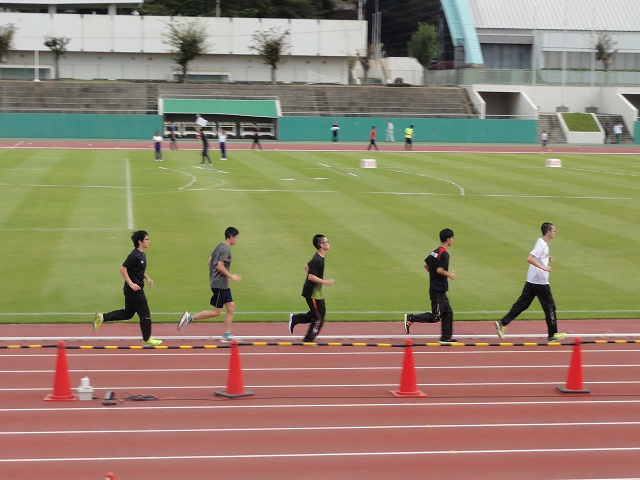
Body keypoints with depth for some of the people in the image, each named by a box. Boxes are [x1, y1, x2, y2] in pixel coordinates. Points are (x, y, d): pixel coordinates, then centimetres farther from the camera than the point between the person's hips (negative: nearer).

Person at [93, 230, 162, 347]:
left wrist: (147, 278, 13)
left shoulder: (142, 255, 10)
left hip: (136, 289, 10)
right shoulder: (134, 255, -20)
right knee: (145, 314, 0)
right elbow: (123, 269, -21)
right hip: (134, 289, -10)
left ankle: (101, 317, 18)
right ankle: (147, 339, 12)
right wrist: (131, 284, -23)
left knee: (127, 313, 16)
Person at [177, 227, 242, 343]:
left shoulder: (220, 246, 13)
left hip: (223, 285, 10)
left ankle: (227, 335, 9)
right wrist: (231, 276, -16)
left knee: (231, 307, 7)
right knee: (216, 312, -4)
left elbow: (209, 262, 17)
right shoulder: (225, 249, -16)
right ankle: (190, 318, 0)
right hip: (219, 284, -10)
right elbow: (220, 266, -24)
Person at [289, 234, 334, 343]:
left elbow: (307, 267, 19)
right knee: (319, 318, 0)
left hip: (316, 292, 10)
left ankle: (295, 319, 19)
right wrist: (325, 282, -22)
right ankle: (308, 339, 12)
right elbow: (311, 277, -27)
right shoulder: (317, 260, -23)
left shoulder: (319, 258, 7)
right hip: (312, 293, -10)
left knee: (321, 312, 18)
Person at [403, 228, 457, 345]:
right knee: (436, 317, -4)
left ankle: (446, 337, 17)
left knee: (448, 312, 14)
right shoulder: (444, 254, -18)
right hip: (438, 290, -10)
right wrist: (449, 275, -11)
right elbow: (439, 269, -26)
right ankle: (411, 318, -5)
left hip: (437, 289, 10)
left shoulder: (435, 251, 10)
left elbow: (426, 265, 15)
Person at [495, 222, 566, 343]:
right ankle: (552, 335, 11)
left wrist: (547, 259, 12)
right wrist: (543, 267, -27)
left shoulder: (543, 244, 13)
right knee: (550, 306, 3)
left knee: (522, 304, 6)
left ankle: (502, 324, 0)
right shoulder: (541, 245, -17)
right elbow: (529, 258, -27)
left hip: (531, 281, 9)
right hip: (540, 282, -9)